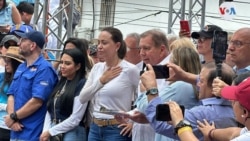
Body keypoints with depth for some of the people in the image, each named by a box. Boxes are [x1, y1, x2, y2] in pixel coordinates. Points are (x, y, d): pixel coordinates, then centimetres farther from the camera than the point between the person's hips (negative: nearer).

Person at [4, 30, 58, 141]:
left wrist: (13, 116, -9)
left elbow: (37, 101, -19)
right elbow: (11, 95, 10)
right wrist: (12, 120, -7)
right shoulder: (20, 68, 15)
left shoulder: (44, 69, -11)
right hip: (16, 131, 8)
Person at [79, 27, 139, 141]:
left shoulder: (130, 70, -10)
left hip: (117, 130, -6)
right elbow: (82, 98, 4)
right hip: (95, 128, 6)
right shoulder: (97, 68, 8)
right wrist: (101, 80, -5)